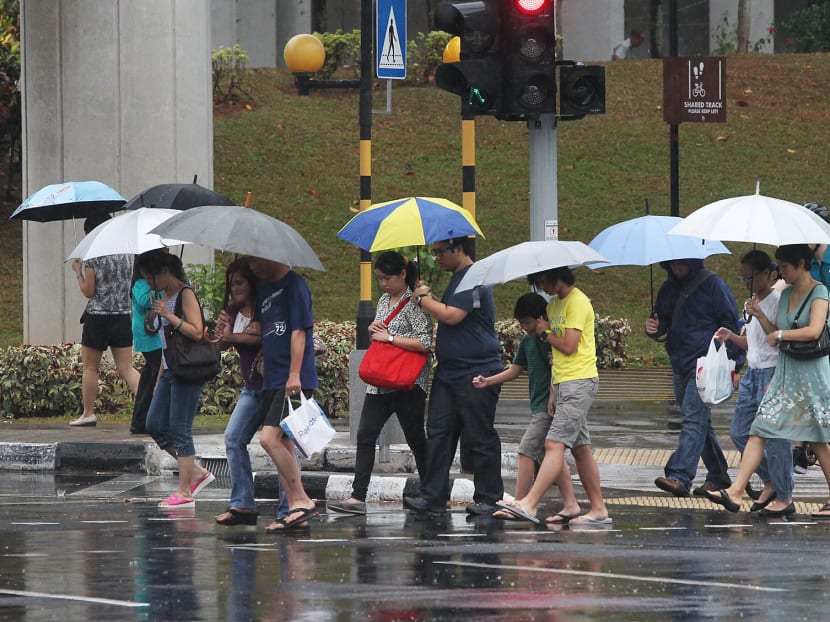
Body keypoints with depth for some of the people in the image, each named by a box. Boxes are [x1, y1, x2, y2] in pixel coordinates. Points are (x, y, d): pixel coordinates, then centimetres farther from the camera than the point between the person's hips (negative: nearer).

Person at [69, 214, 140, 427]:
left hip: (98, 316, -5)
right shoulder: (125, 254, 4)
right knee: (126, 368, 4)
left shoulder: (92, 258, -12)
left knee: (90, 367, 9)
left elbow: (88, 291, -8)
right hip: (123, 316, 5)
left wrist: (78, 272, 5)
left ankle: (88, 413, 13)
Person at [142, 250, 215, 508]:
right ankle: (196, 472, 17)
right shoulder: (165, 296, 15)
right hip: (170, 371, 9)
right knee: (155, 425, 7)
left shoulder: (186, 295, -11)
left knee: (180, 430, -7)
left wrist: (169, 316, -22)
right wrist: (160, 376, 23)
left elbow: (197, 332, -20)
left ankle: (184, 492, -2)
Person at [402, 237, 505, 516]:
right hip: (448, 372, 10)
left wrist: (423, 299, -8)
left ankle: (488, 499, 6)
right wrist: (428, 298, 10)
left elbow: (451, 316, -23)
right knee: (439, 433, 5)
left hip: (476, 376, -10)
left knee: (480, 438, -2)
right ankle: (433, 497, 6)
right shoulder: (458, 278, 18)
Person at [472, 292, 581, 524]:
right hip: (539, 406, 10)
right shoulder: (528, 341, 15)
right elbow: (515, 371, 19)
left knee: (527, 451, -12)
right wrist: (487, 381, 8)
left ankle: (520, 504, -11)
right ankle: (570, 504, 13)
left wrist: (552, 400, -21)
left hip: (549, 406, -10)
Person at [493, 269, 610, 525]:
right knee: (580, 448, 8)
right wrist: (552, 390, 14)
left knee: (555, 444, -17)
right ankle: (598, 509, 9)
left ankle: (529, 504, -26)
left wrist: (546, 332, -1)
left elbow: (569, 346, -17)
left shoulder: (577, 302, -10)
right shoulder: (554, 305, 18)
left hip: (579, 381, -10)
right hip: (563, 383, 10)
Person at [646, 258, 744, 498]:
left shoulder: (713, 285, -6)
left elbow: (730, 323, -5)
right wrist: (654, 328, -2)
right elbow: (663, 320, 24)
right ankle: (718, 476, 23)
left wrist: (730, 363, -9)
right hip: (680, 365, 8)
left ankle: (679, 476, -25)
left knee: (693, 420, -16)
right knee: (700, 423, 13)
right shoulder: (669, 289, 13)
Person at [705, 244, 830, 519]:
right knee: (759, 431, -3)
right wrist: (759, 314, 4)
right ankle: (735, 491, -9)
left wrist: (779, 334, -12)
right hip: (784, 371, 7)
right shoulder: (786, 294, 13)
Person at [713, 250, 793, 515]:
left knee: (774, 436, -7)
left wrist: (760, 316, -26)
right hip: (752, 374, 9)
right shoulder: (752, 303, 15)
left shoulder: (777, 302, -12)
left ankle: (784, 495, 3)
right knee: (739, 433, 9)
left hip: (772, 374, -9)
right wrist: (731, 336, 6)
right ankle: (770, 482, 22)